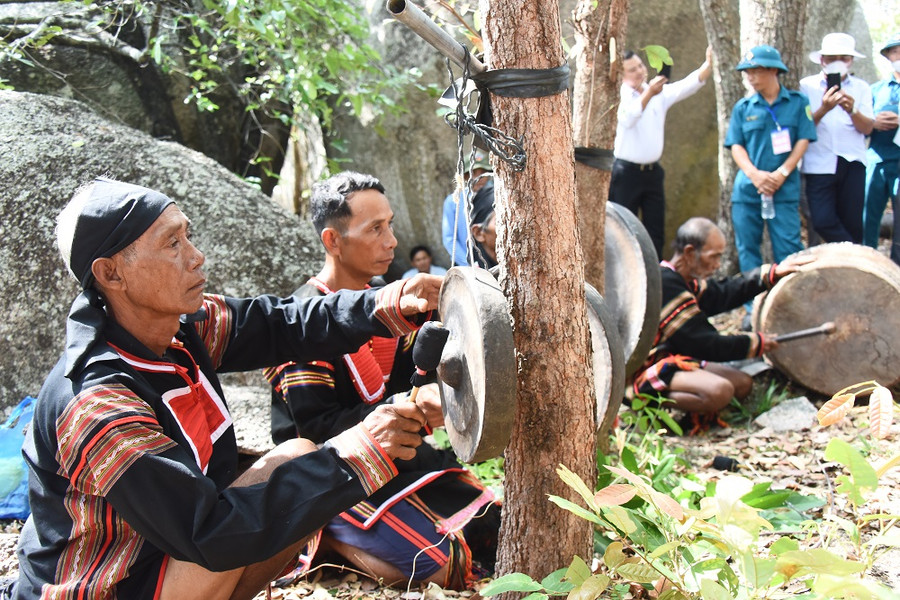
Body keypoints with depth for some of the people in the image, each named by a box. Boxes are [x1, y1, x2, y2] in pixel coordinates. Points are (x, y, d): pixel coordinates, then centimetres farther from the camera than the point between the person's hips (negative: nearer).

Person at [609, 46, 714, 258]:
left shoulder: (660, 93, 9)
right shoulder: (620, 96, -10)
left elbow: (688, 85, -4)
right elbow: (628, 119, -30)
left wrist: (709, 65, -20)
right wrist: (648, 93, -41)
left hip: (653, 171, 6)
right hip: (626, 172, -6)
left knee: (656, 233, 8)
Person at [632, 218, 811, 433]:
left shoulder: (679, 279, 9)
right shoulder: (665, 284, -24)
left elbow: (721, 294, 24)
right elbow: (702, 344, -21)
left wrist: (772, 273, 21)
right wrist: (754, 343, -8)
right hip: (648, 371, -11)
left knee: (743, 383, 12)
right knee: (719, 391, -32)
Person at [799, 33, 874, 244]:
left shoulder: (861, 88, 12)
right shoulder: (807, 85, 6)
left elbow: (867, 128, 1)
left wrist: (852, 110, -18)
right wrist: (824, 108, -20)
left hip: (853, 163, 2)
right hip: (819, 163, -1)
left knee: (852, 223, 0)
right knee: (822, 221, -12)